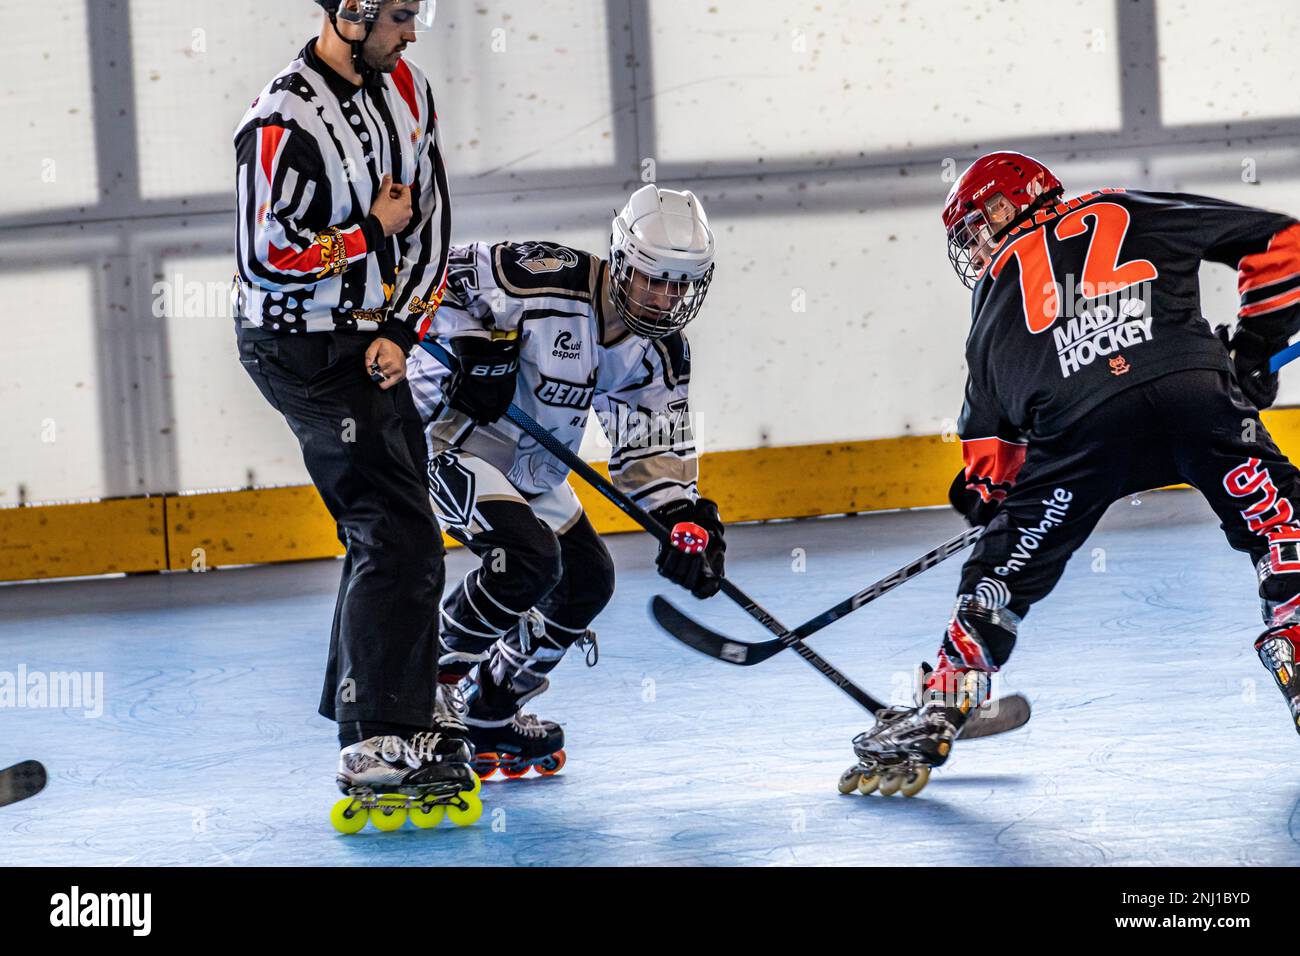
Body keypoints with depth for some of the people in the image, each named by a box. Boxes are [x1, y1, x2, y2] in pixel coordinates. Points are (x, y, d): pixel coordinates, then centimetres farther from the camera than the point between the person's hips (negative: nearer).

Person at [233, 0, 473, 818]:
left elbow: (432, 221, 6)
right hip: (301, 347, -9)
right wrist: (370, 233, -15)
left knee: (387, 532, 17)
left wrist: (401, 330, -4)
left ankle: (371, 706, 31)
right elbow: (265, 256, -24)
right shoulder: (284, 122, -21)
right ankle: (376, 744, -12)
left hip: (374, 343, 9)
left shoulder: (408, 91, 3)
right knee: (402, 540, -14)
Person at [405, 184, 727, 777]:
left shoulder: (659, 352, -5)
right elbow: (440, 277, -19)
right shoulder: (548, 279, -26)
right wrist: (474, 345, -30)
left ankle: (489, 715, 24)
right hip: (450, 436, -9)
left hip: (533, 471, 9)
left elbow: (653, 451, -6)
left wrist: (687, 520, -21)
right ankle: (427, 678, -8)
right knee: (530, 557, -27)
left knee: (587, 582, 10)